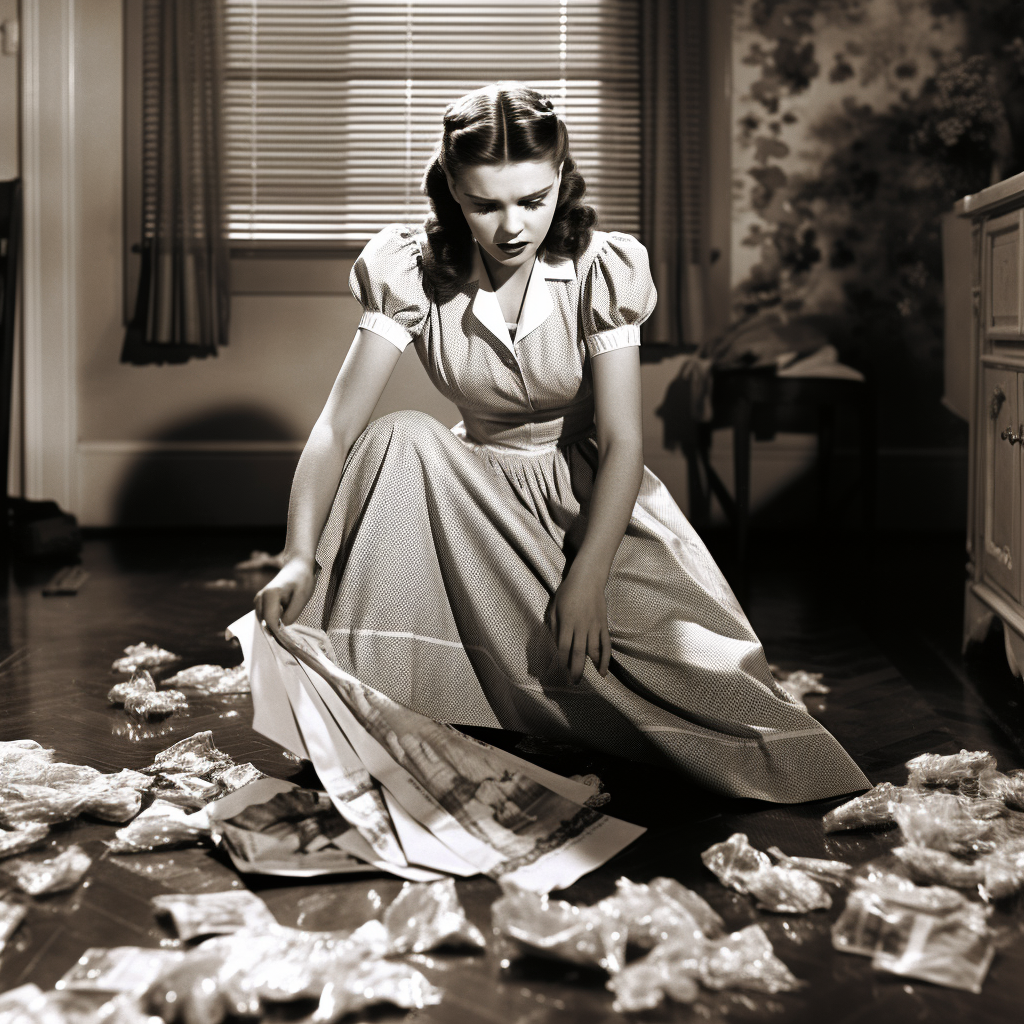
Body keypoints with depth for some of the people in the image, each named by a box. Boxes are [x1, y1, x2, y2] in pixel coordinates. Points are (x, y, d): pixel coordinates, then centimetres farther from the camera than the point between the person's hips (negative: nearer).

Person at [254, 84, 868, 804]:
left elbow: (622, 440, -19)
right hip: (476, 492, 2)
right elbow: (339, 424, -19)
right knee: (401, 440, -32)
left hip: (592, 494, -1)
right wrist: (300, 555, -34)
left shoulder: (603, 271, -16)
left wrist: (587, 578, -31)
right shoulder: (416, 273, -14)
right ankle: (364, 709, -24)